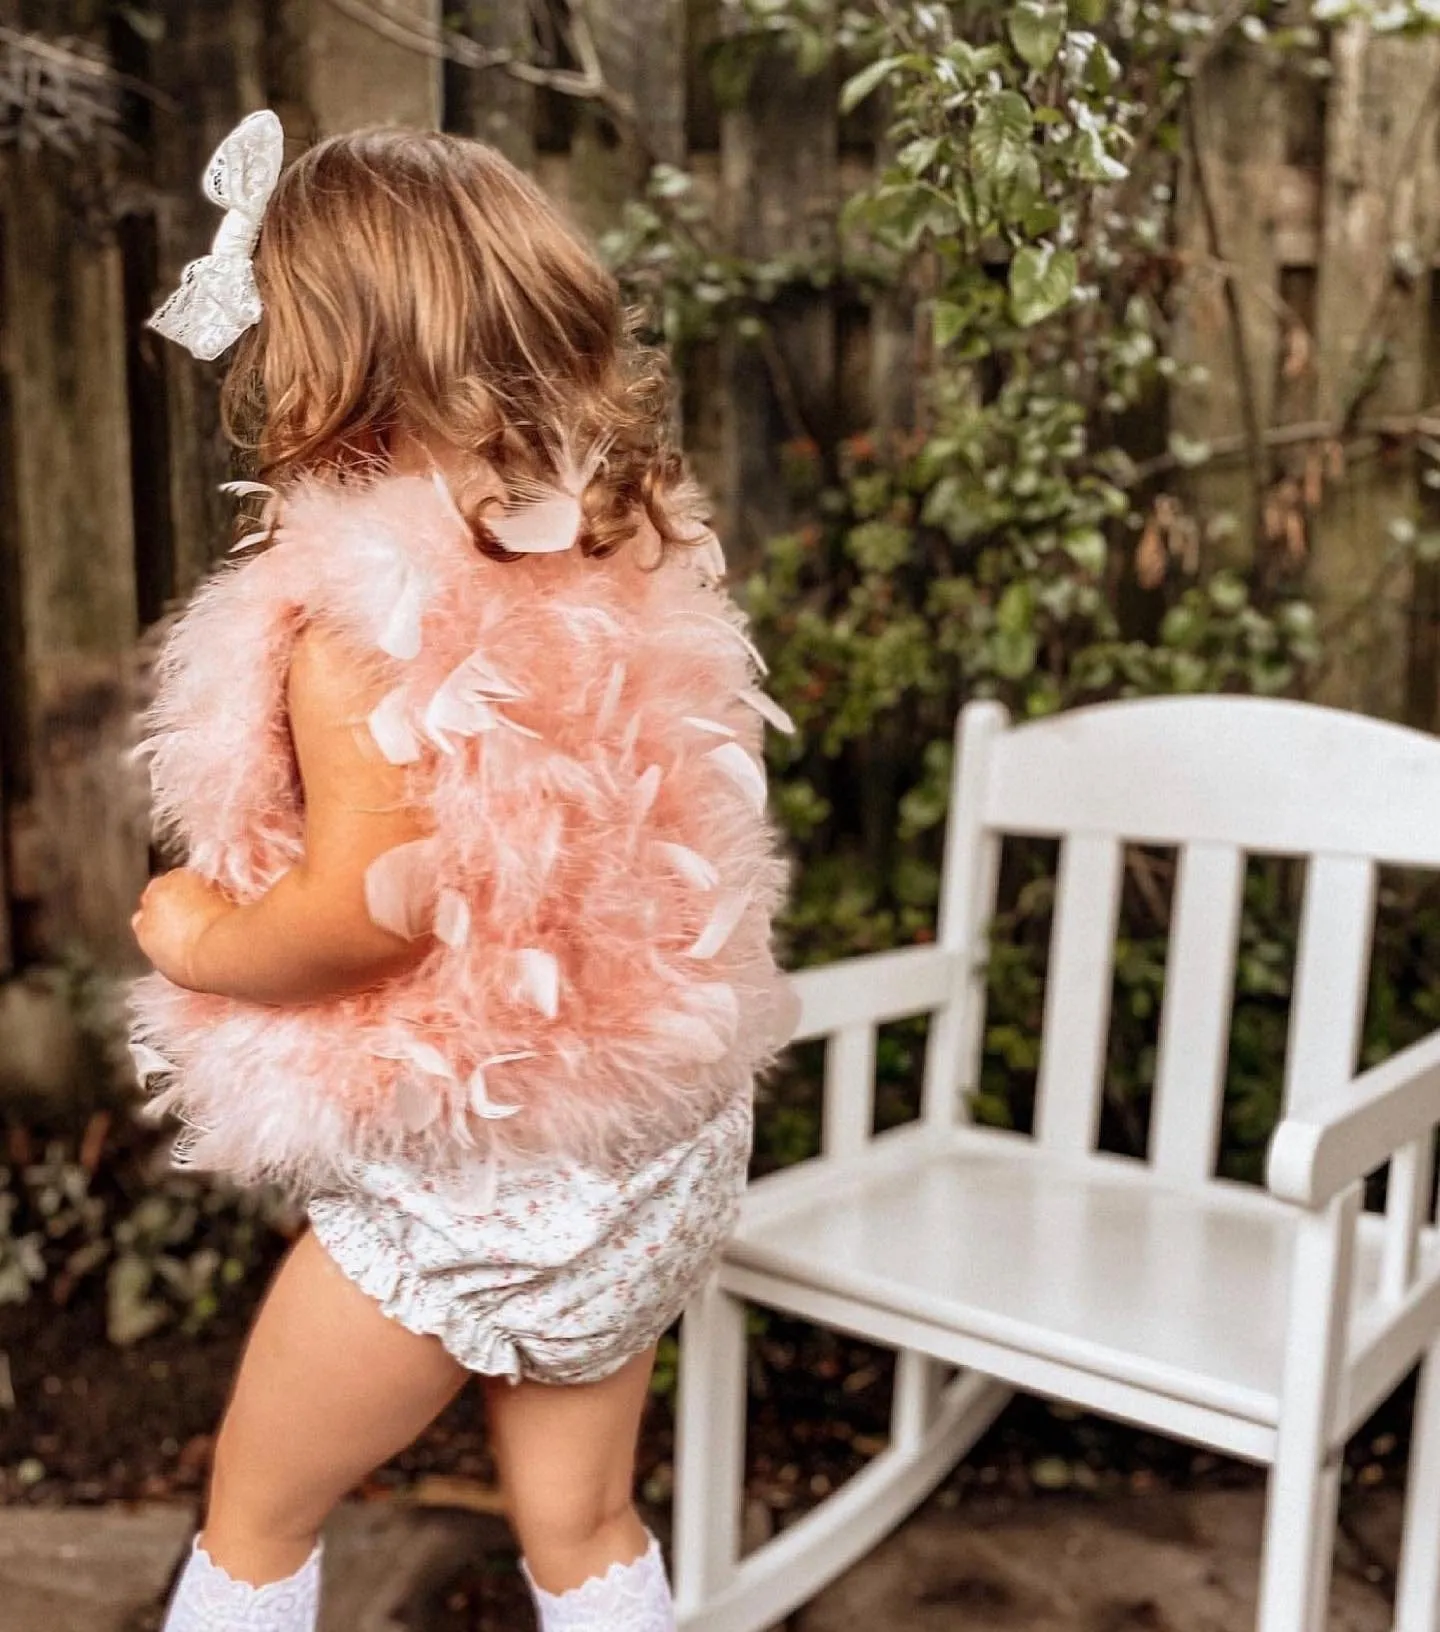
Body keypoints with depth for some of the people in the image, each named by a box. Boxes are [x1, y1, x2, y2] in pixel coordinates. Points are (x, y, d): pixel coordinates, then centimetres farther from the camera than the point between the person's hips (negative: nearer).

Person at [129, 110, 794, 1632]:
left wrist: (192, 935, -6)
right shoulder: (628, 548, -1)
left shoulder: (357, 609, -22)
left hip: (458, 1173, -6)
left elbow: (362, 912, -26)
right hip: (653, 1153, 7)